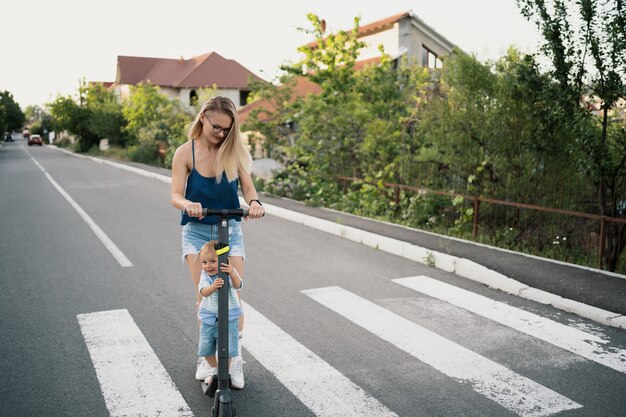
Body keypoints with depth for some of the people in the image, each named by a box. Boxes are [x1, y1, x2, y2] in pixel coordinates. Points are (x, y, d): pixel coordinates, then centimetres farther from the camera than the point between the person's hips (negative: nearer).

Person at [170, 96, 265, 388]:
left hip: (230, 230, 1)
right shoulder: (185, 153, -7)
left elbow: (247, 187, -7)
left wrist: (254, 202, -30)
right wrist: (188, 205, -35)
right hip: (197, 231, -1)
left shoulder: (234, 151, -3)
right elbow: (176, 195, -12)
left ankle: (235, 358, 12)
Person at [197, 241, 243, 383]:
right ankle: (214, 369, 37)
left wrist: (232, 273, -54)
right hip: (208, 317, 3)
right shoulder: (205, 275, -9)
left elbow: (238, 286, -34)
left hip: (228, 316, -3)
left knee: (227, 348, -1)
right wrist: (213, 286, -50)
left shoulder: (229, 272, -14)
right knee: (206, 348, 13)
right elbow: (203, 292, -27)